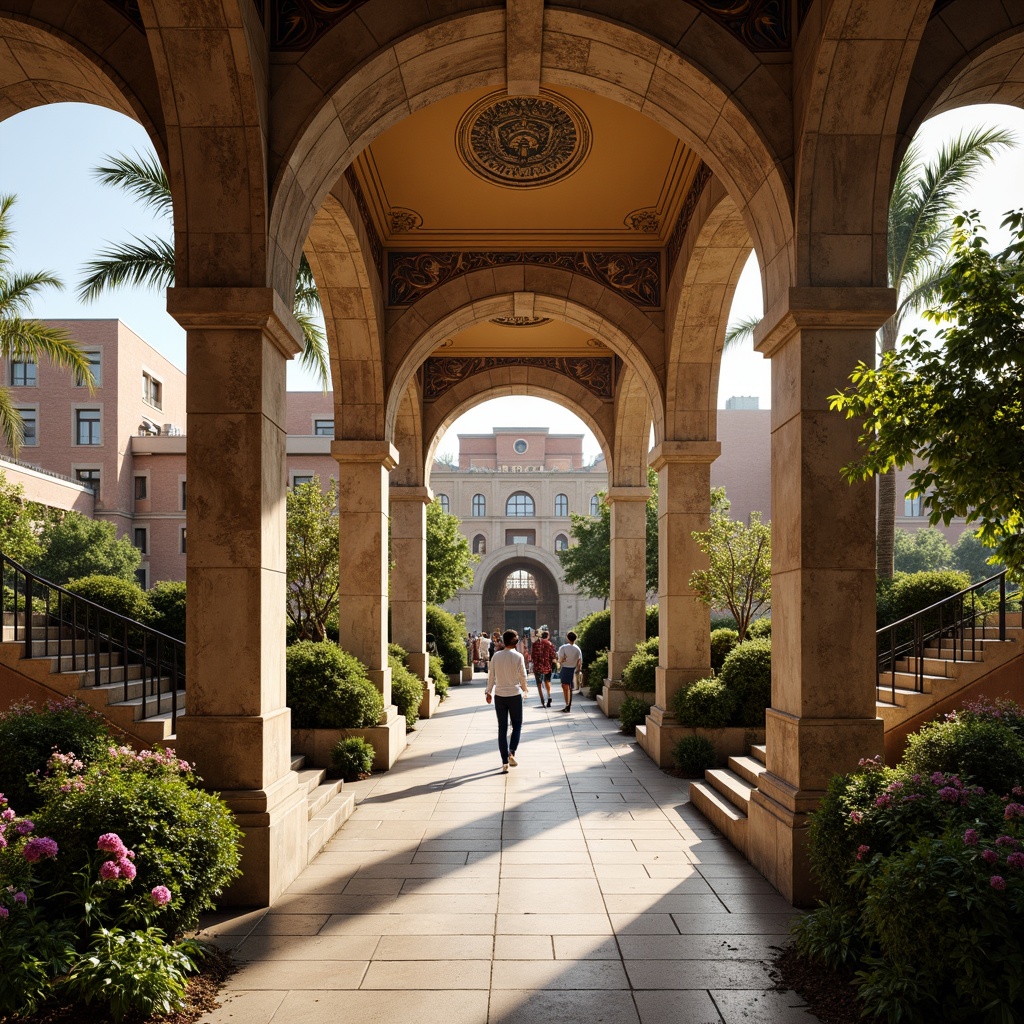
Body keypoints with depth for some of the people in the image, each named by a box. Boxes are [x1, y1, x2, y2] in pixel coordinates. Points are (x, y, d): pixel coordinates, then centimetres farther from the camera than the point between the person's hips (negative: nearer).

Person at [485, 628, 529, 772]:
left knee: (502, 728, 7)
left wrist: (488, 692, 13)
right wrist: (524, 690, 16)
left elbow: (491, 675, 2)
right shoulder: (518, 656, -8)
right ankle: (511, 753, -6)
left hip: (499, 695, 2)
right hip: (514, 694, -2)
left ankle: (505, 762, 6)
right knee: (517, 725, 14)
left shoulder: (496, 656, -1)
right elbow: (523, 676, -2)